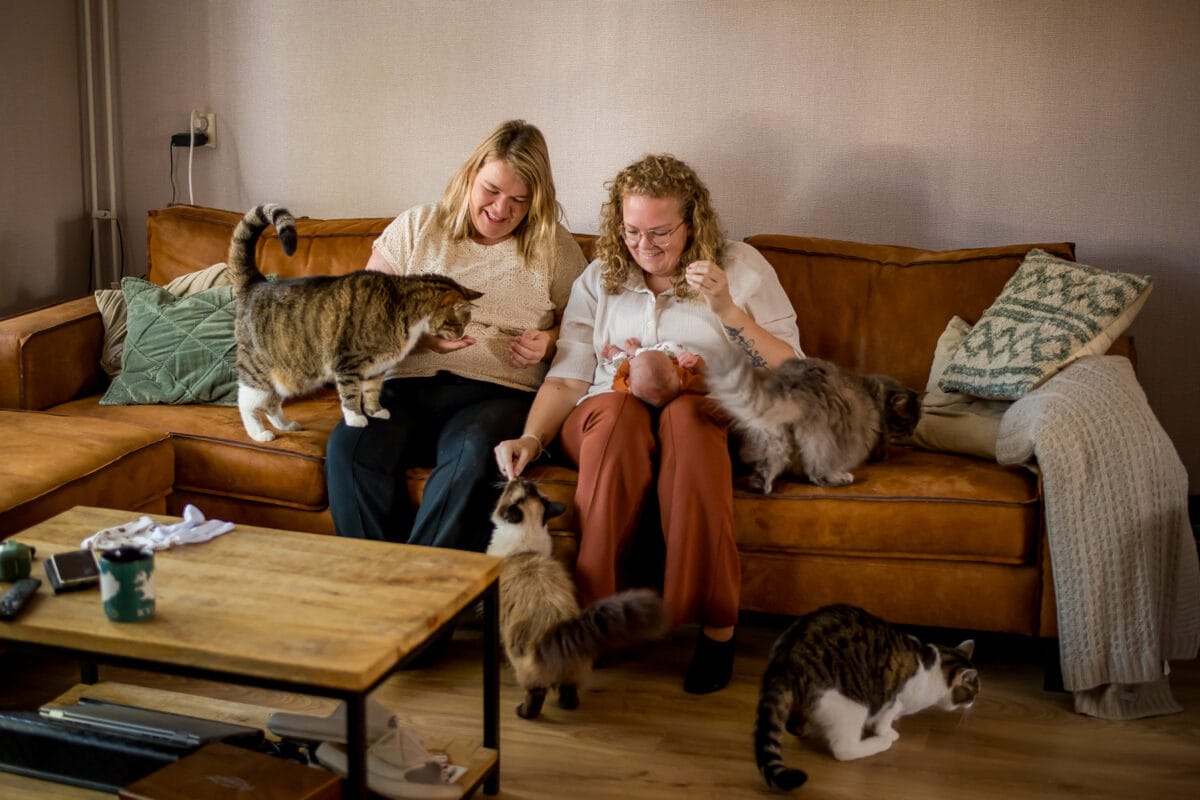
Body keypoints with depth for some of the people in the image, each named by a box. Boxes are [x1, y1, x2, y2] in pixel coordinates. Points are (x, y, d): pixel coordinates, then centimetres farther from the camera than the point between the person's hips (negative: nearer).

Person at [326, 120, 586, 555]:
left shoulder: (555, 247, 13)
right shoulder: (415, 227, 14)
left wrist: (548, 342, -5)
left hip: (498, 393, -1)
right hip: (409, 385, 2)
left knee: (472, 455, -37)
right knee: (348, 446, -30)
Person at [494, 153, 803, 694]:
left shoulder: (741, 268, 9)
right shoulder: (600, 278, 16)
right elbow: (568, 376, 8)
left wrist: (727, 309, -11)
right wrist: (531, 438, -9)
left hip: (711, 415, -1)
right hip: (609, 421, 1)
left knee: (686, 412, -38)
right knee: (619, 409, -36)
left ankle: (715, 622, -32)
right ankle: (594, 611, -33)